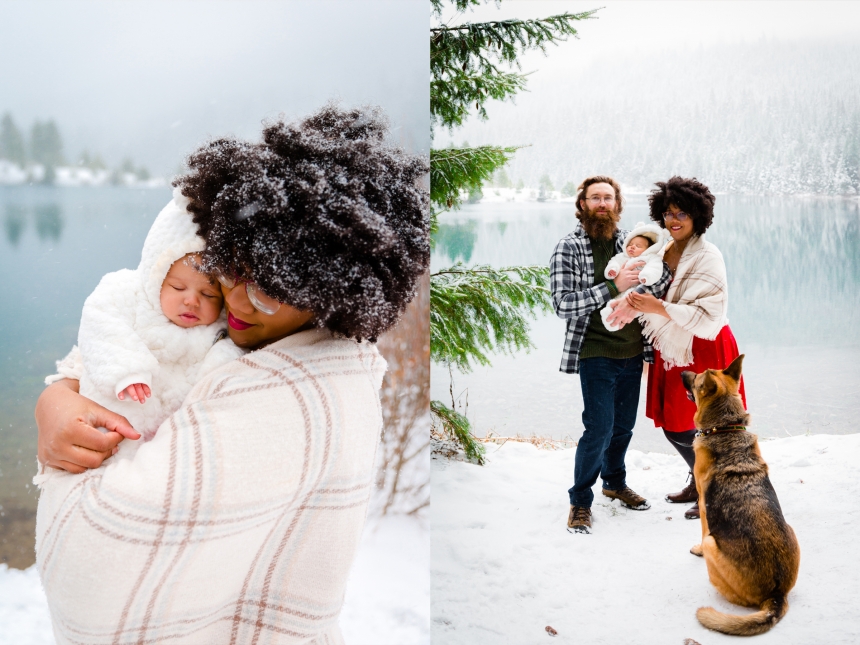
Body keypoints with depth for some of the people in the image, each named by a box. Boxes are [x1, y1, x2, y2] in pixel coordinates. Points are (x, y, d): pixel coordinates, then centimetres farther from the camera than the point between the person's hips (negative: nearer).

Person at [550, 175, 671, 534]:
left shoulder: (631, 241, 7)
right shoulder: (568, 248, -6)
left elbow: (664, 274, -3)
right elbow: (562, 304, -15)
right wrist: (613, 287, -23)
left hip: (632, 352, 5)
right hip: (596, 353, -4)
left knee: (624, 425, 15)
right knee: (599, 428, -8)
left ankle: (615, 482, 39)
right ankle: (580, 501, 10)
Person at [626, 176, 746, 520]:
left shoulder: (708, 256, -15)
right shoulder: (662, 253, 4)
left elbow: (709, 315, -22)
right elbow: (653, 295, 16)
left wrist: (660, 308, -27)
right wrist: (635, 303, -6)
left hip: (704, 350, -7)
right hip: (673, 350, 7)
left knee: (690, 428, -4)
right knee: (670, 424, 11)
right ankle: (699, 481, 35)